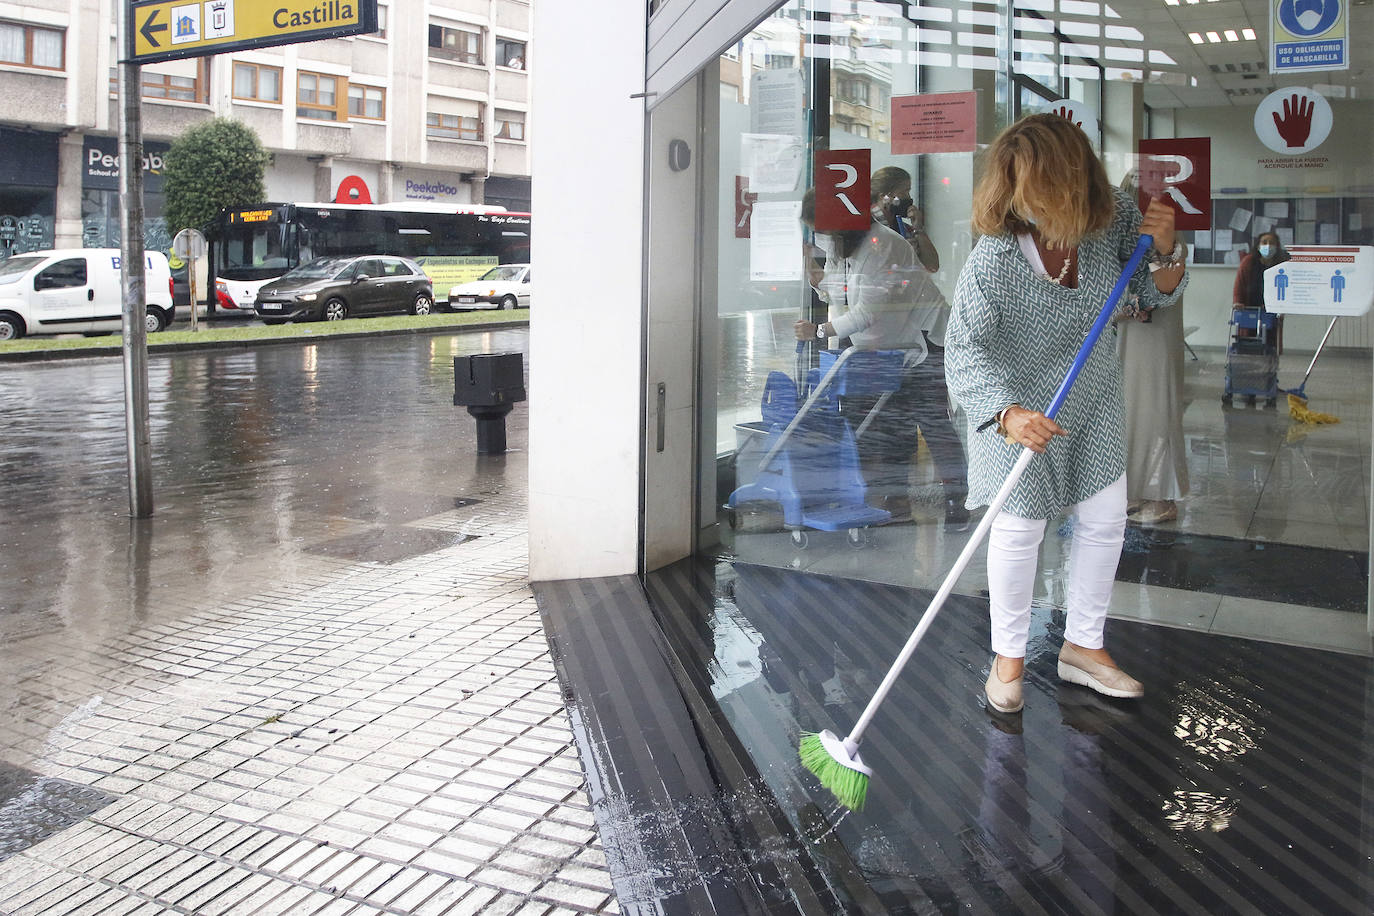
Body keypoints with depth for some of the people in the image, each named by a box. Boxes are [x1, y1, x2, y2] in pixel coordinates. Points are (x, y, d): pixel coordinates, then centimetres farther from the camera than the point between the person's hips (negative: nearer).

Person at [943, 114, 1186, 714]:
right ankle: (1009, 654, 23)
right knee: (1020, 529, 1)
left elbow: (1156, 298, -3)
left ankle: (1083, 647, 29)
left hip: (1093, 398, 5)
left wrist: (1165, 252, -25)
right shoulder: (993, 259, -31)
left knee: (1105, 521, 10)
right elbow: (965, 349, -32)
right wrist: (1009, 414, -47)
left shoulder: (1114, 217, -16)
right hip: (1017, 403, -5)